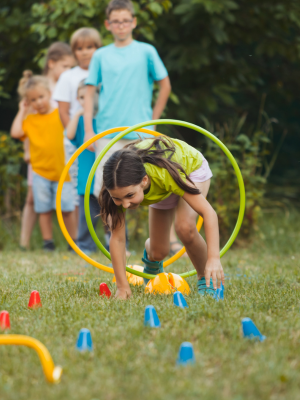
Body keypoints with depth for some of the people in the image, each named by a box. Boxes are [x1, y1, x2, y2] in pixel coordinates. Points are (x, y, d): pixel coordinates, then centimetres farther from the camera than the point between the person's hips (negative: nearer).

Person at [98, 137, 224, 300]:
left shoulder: (164, 173, -48)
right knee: (158, 253, 2)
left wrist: (214, 258, -53)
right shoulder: (120, 186, -37)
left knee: (184, 227, -31)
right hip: (160, 188, 3)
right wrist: (122, 287, -32)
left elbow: (208, 212, -44)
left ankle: (206, 279, -6)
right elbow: (117, 237, -30)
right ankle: (150, 252, 41)